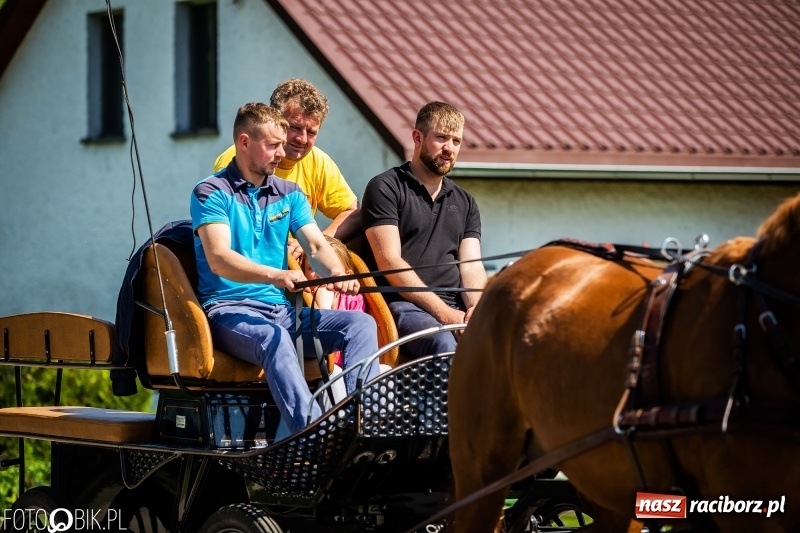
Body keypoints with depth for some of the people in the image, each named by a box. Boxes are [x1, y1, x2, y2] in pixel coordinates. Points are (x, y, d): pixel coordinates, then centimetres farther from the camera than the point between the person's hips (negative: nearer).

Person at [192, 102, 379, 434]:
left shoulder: (289, 195, 18)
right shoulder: (212, 193, -2)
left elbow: (316, 246, 5)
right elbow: (219, 259, -16)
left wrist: (337, 273, -20)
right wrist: (275, 275, -34)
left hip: (281, 310, 7)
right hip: (228, 309, -6)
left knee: (361, 324, -16)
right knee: (274, 338, -39)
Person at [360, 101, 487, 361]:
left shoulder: (464, 203, 25)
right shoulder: (385, 188, 5)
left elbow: (471, 265, 13)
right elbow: (390, 262, -5)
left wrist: (476, 308, -11)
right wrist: (442, 312, -14)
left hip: (456, 307, 5)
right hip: (401, 305, -5)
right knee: (443, 343, -39)